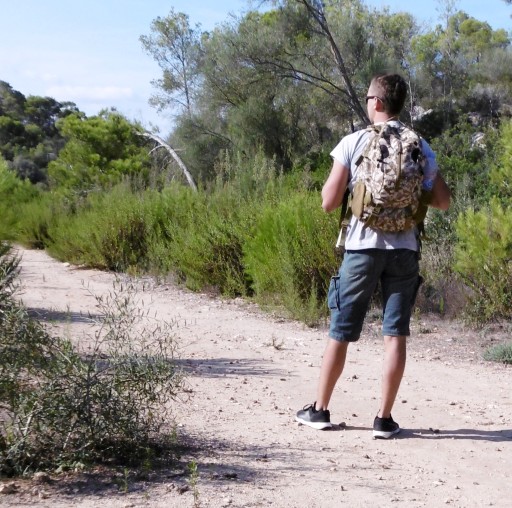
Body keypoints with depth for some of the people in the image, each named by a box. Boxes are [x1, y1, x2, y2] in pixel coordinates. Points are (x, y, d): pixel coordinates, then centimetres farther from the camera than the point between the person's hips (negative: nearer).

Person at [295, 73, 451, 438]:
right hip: (404, 249, 1)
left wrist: (339, 184, 16)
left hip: (363, 247, -1)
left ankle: (320, 409, 20)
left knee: (341, 332, 9)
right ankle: (384, 419, 7)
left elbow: (329, 202, -4)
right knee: (395, 334, 5)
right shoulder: (420, 147, 3)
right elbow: (443, 202, 7)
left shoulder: (353, 143, -3)